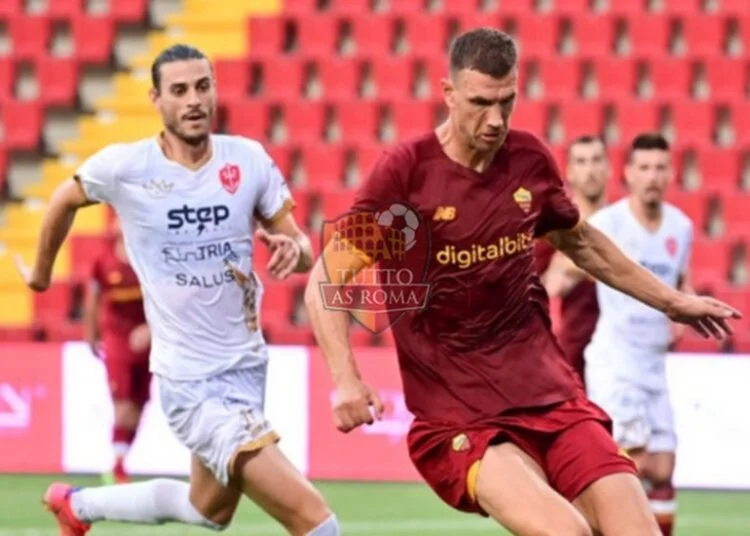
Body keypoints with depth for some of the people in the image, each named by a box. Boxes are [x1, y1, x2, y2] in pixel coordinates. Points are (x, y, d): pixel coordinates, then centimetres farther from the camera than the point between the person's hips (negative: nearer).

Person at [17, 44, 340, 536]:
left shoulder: (249, 160, -4)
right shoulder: (124, 167, -12)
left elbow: (303, 252, 4)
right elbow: (65, 200, 10)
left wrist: (293, 247, -20)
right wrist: (42, 271, 23)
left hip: (248, 367, 6)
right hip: (190, 383, -6)